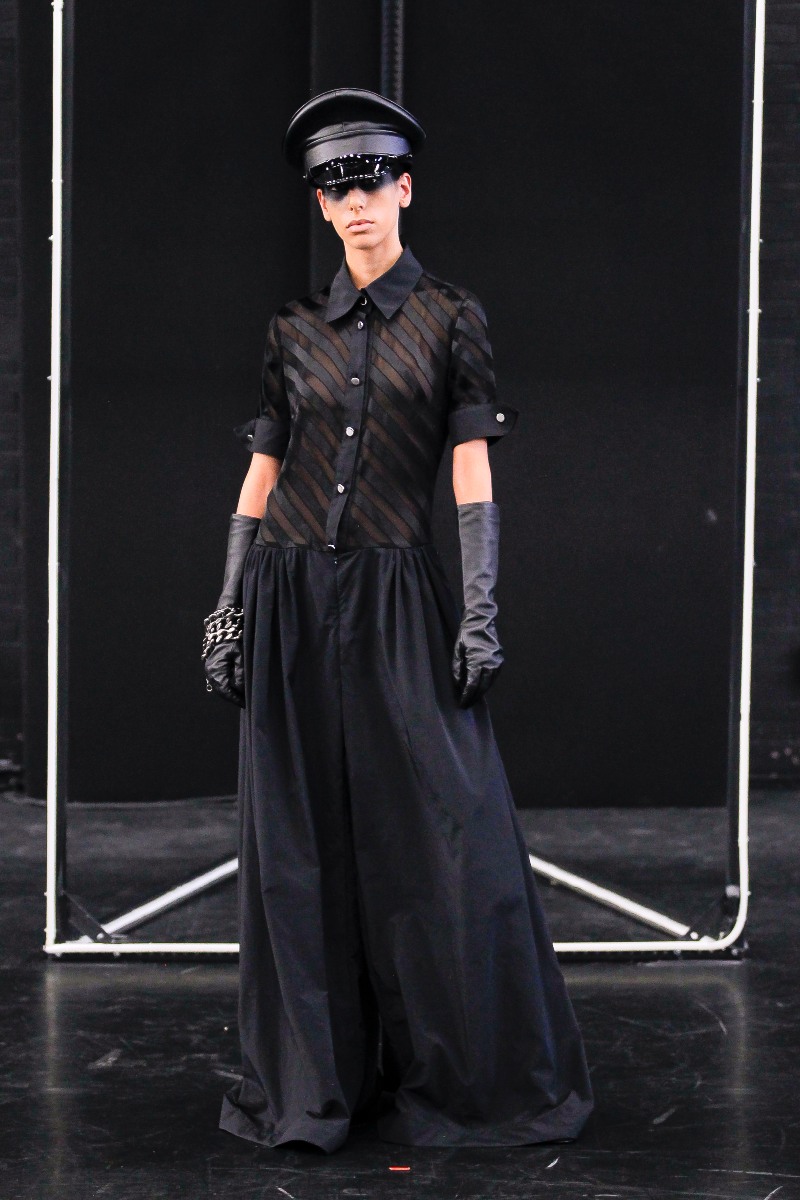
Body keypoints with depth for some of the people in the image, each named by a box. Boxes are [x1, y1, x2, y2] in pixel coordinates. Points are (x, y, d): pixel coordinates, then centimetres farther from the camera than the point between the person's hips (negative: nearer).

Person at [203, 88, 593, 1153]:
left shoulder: (450, 317, 2)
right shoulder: (295, 331, 10)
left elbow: (472, 470, -3)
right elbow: (261, 473, 10)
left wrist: (481, 607, -11)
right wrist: (230, 605, 4)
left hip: (399, 596, -3)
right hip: (292, 596, 3)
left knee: (441, 831, -5)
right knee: (300, 838, 4)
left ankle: (476, 1076, 8)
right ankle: (315, 1078, 15)